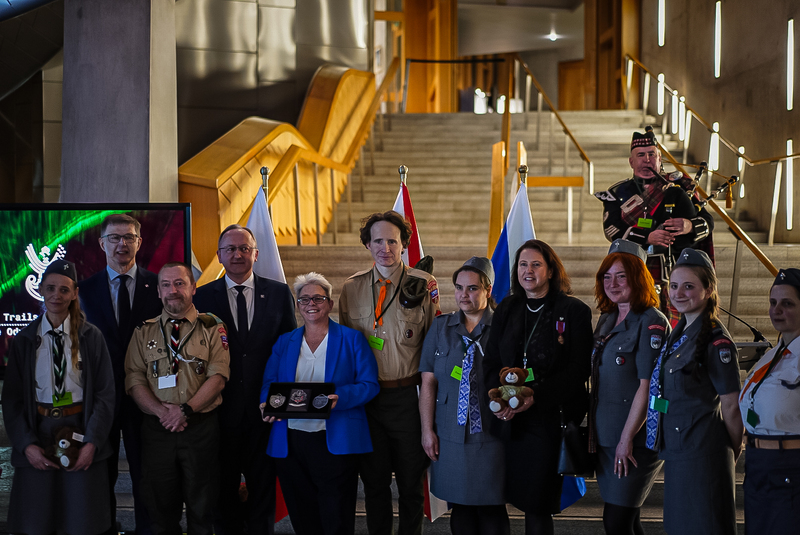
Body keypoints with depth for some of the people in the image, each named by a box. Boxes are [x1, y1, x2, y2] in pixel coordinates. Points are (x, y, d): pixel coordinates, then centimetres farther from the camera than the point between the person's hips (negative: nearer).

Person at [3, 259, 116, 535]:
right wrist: (27, 445, -8)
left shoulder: (91, 337, 2)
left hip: (81, 431, -1)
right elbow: (11, 399, 4)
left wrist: (92, 442, -11)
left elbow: (105, 394, -1)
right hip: (37, 432, 1)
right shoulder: (23, 341, 5)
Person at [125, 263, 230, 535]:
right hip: (157, 429, 2)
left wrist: (186, 409, -17)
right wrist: (161, 411, -14)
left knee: (202, 508, 6)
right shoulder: (144, 332, 9)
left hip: (201, 428, -2)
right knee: (161, 505, 9)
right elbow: (134, 380, 2)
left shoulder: (212, 328, 3)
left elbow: (218, 377, -6)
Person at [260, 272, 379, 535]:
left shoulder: (352, 339, 6)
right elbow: (269, 383, 13)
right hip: (290, 442, 3)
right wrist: (269, 404, -10)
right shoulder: (284, 342, 16)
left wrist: (340, 398, -19)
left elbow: (369, 384, -1)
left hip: (335, 442, -3)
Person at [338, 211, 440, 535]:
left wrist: (431, 305, -16)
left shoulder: (423, 285, -2)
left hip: (408, 395, -2)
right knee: (374, 480, 12)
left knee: (411, 480, 9)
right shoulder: (352, 288, 6)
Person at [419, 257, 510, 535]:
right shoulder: (440, 328, 8)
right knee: (460, 507, 10)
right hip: (450, 436, 3)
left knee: (491, 511, 3)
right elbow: (428, 382, 7)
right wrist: (427, 429, 2)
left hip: (490, 436, -3)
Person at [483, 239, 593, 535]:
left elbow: (577, 370, -8)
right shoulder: (506, 309, 13)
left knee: (537, 506, -2)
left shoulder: (574, 311, -2)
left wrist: (535, 396, -18)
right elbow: (491, 362, 10)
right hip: (510, 420, 4)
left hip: (550, 419, -4)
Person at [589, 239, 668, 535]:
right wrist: (593, 429, 14)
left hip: (636, 440, -8)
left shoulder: (652, 323, -13)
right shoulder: (607, 319, 13)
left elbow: (647, 386, -17)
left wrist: (627, 438, -17)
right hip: (605, 436, 8)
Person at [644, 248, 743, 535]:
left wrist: (733, 453, -3)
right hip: (676, 447, 9)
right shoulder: (680, 332, 11)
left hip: (702, 450, -9)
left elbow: (731, 405, -12)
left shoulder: (715, 341, -16)